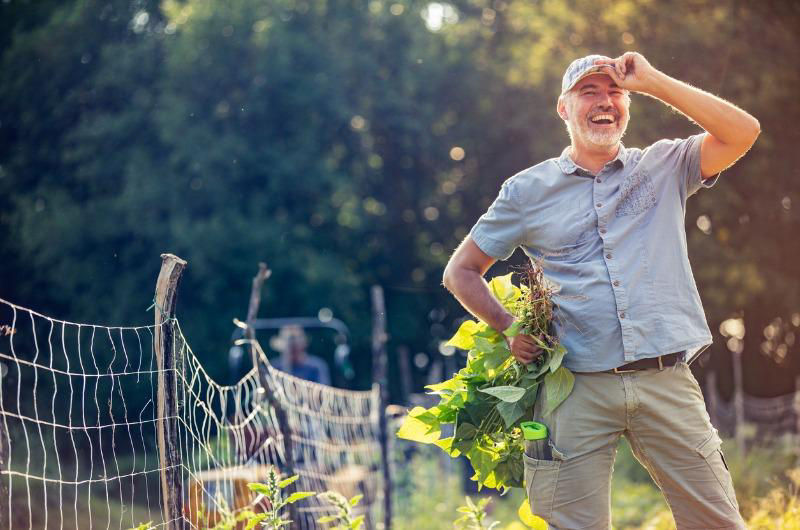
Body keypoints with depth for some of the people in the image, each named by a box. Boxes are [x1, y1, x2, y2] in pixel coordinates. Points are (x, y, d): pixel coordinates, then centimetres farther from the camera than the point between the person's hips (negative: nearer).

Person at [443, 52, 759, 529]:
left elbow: (743, 132, -3)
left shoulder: (665, 168, 13)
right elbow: (461, 272, 17)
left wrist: (652, 81, -3)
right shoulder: (528, 190, 12)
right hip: (577, 388, 0)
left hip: (666, 382, 1)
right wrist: (508, 327, 0)